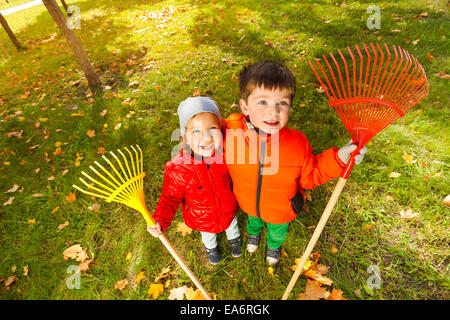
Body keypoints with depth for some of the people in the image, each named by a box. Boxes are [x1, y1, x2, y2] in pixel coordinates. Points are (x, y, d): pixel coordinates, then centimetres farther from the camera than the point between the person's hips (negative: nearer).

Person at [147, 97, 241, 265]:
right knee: (208, 235, 33)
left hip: (228, 210, 2)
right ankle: (211, 247, 70)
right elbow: (170, 197, -20)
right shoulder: (177, 169, -35)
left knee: (231, 225, 35)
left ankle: (234, 239, 72)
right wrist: (160, 221, -32)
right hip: (202, 219, -1)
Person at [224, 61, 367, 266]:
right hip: (248, 205, 1)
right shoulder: (231, 133, -32)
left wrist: (338, 159, -25)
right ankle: (253, 233, 76)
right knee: (253, 220, 37)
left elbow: (309, 177, -15)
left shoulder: (297, 143, -32)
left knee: (277, 231, 34)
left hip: (280, 211, 0)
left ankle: (274, 245, 72)